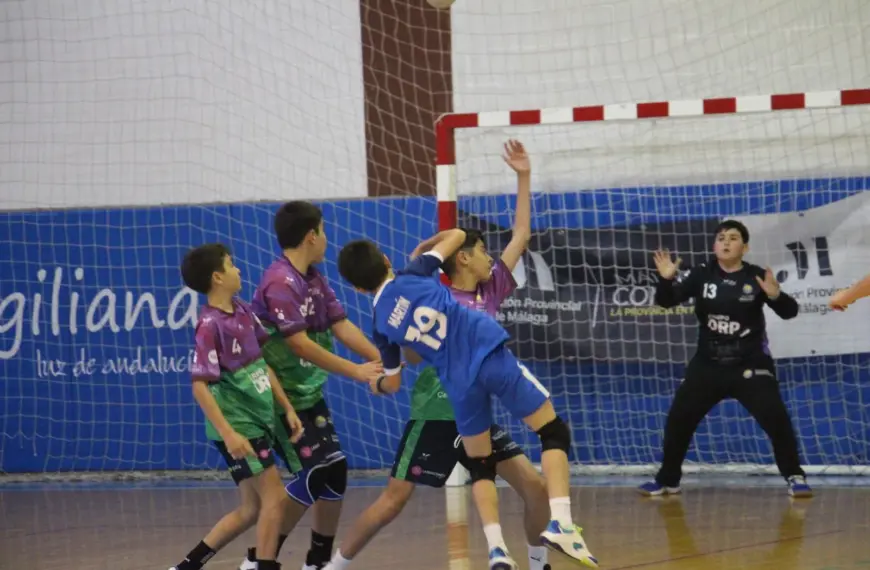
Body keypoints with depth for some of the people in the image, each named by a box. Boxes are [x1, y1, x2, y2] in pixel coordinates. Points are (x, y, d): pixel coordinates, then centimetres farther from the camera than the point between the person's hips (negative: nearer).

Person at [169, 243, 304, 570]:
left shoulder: (243, 313, 6)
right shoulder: (211, 325, -18)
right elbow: (200, 386, -20)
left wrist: (287, 408, 13)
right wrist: (228, 433, -26)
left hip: (258, 421, 9)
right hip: (237, 426, -9)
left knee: (251, 511, 11)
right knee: (275, 497, -10)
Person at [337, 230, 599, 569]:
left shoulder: (382, 324, 10)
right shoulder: (413, 276, 5)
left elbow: (392, 383, 22)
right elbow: (456, 235, 17)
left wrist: (376, 385, 44)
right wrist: (427, 247, 36)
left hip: (459, 384, 2)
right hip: (491, 355, -2)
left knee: (480, 467, 19)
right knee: (555, 433, 7)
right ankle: (560, 524, -12)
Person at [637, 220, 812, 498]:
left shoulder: (757, 277, -9)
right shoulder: (701, 275, -3)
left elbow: (789, 312, -13)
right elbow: (666, 301, -7)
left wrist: (776, 296, -35)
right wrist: (666, 280, -28)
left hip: (750, 365, -3)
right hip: (708, 365, 3)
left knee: (776, 418, -15)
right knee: (678, 419, 4)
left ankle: (795, 477, -1)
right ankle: (667, 480, 21)